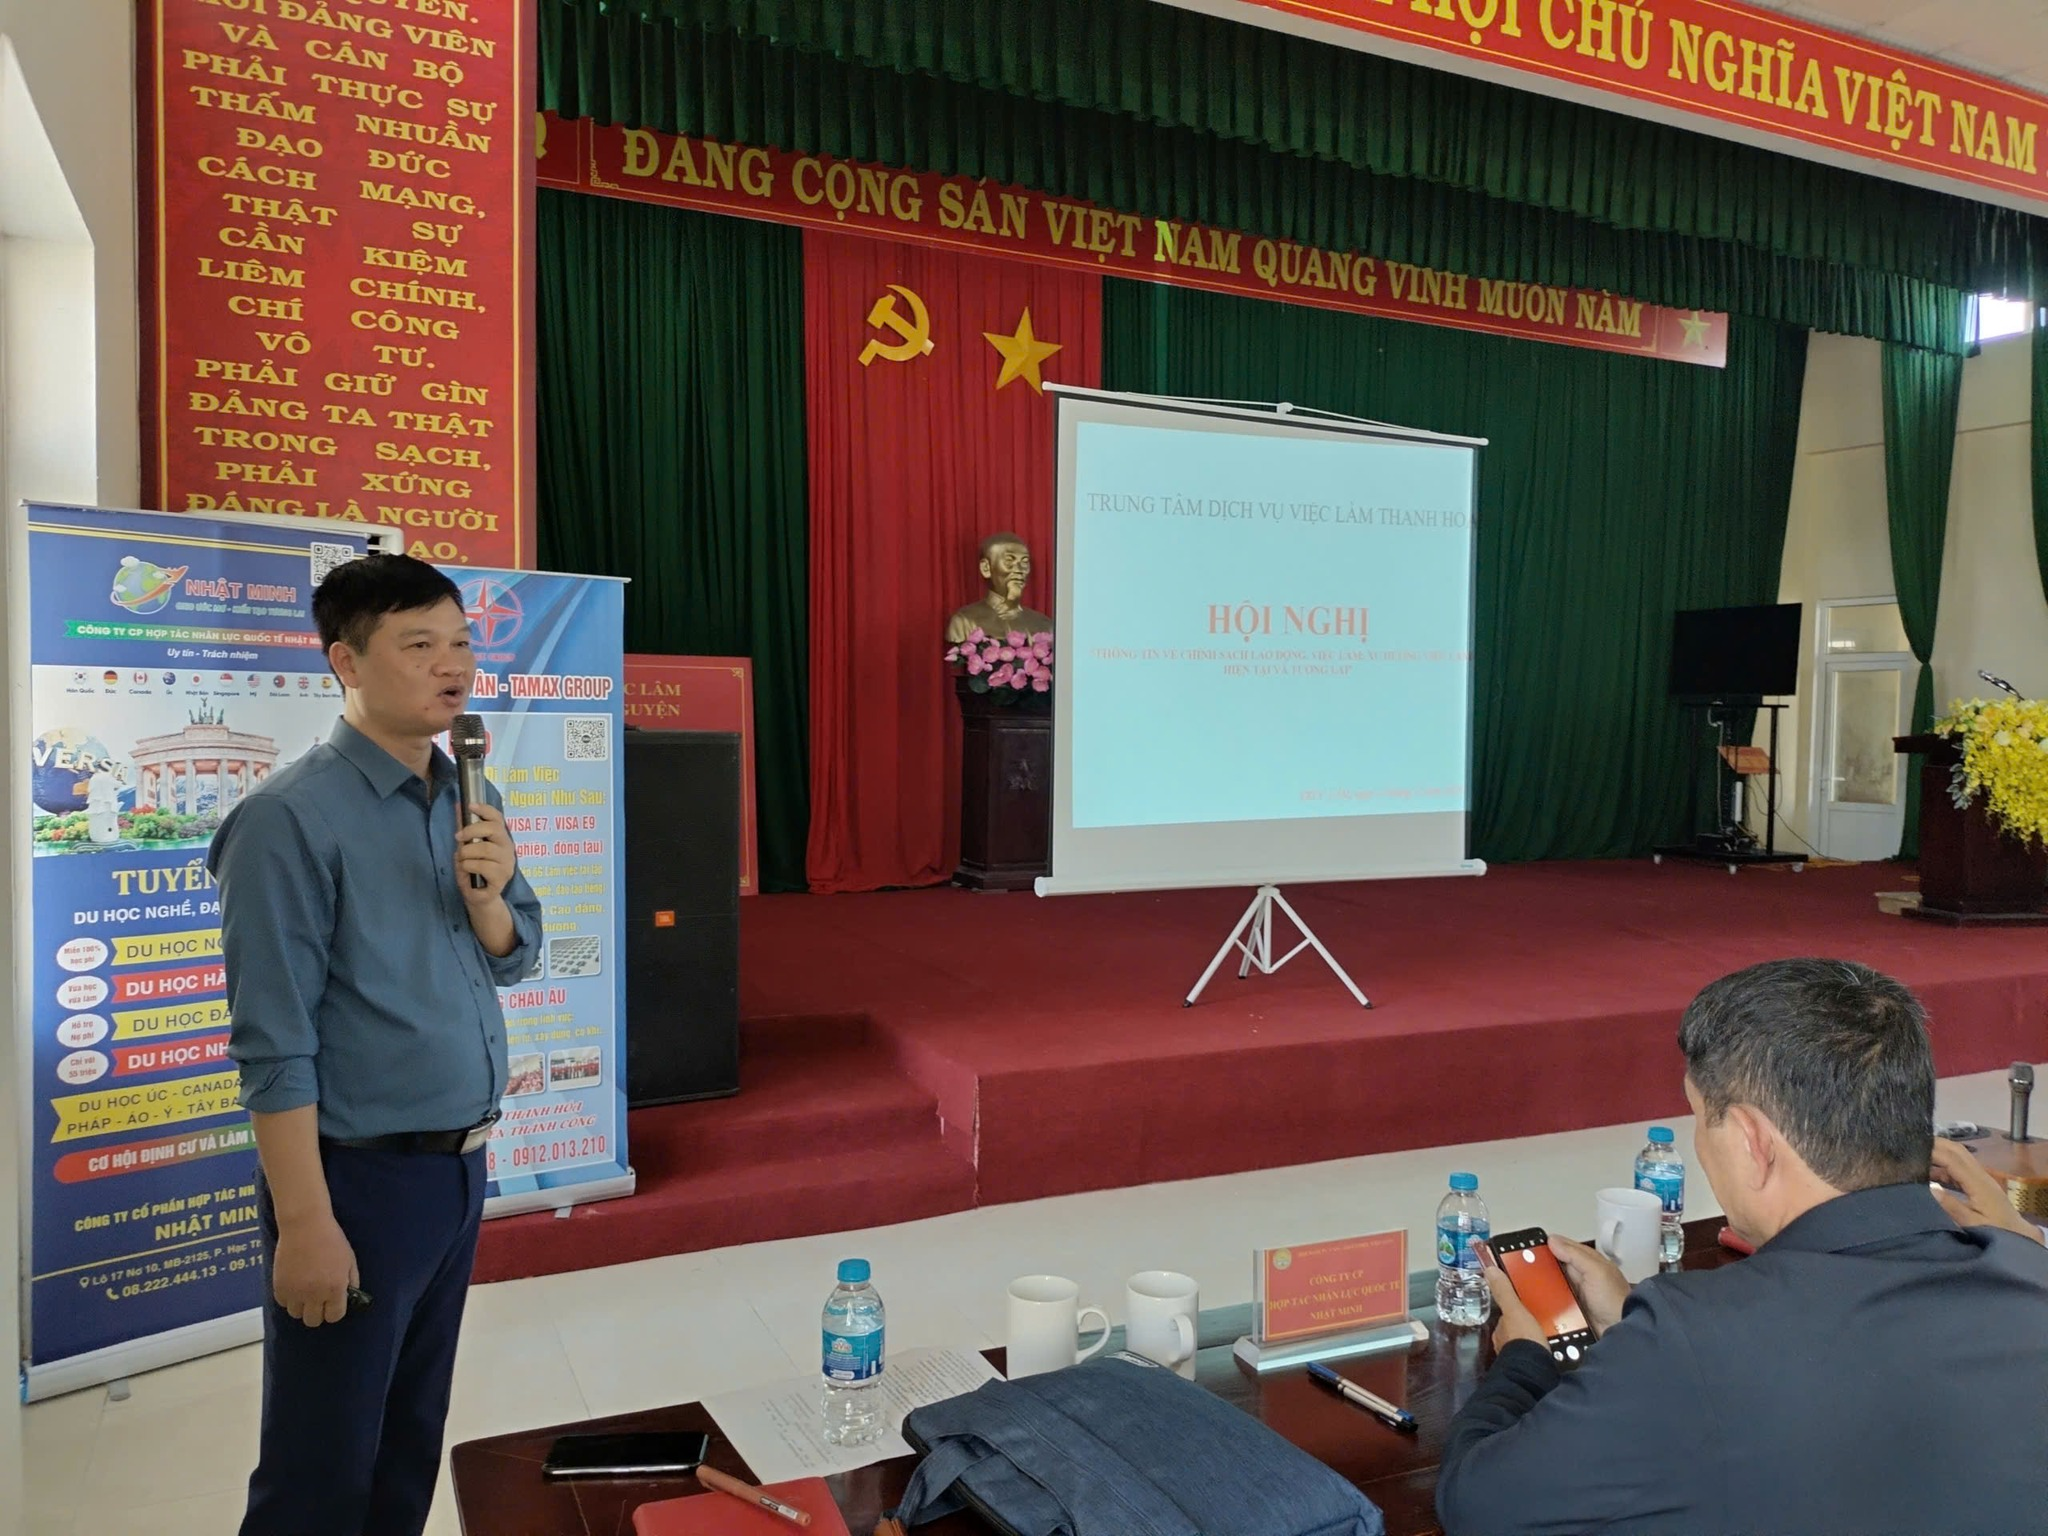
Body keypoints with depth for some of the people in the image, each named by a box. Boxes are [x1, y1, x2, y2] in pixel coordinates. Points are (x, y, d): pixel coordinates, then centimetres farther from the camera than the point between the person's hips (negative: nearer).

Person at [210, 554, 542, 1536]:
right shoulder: (291, 819, -16)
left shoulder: (468, 801, 6)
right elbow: (274, 1043, -17)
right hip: (360, 1176, -7)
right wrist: (307, 1223, -18)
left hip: (460, 1166, 7)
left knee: (412, 1444, 20)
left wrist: (487, 895, -10)